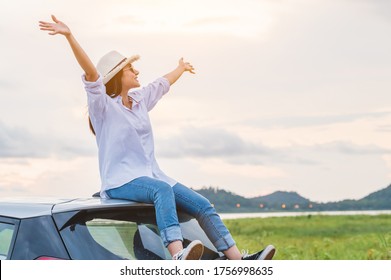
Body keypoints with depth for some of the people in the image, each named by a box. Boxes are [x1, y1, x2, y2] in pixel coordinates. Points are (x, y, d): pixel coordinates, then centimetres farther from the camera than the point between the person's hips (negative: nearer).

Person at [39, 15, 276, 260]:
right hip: (120, 180, -8)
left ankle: (238, 260, -15)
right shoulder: (103, 105, -4)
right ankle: (179, 256, -57)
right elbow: (91, 72, -20)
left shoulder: (140, 100, 17)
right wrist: (69, 36, -35)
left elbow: (163, 84, 36)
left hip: (151, 175, 8)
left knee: (202, 205, -8)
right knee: (162, 190, -38)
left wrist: (181, 68, 54)